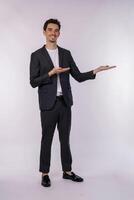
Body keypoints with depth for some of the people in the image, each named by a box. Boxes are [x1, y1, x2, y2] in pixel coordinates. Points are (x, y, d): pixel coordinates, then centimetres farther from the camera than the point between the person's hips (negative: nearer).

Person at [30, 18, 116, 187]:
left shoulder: (66, 54, 9)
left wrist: (95, 71, -8)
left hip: (65, 102, 4)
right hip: (48, 104, -3)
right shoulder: (37, 55, -2)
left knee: (65, 138, 12)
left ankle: (67, 171, 25)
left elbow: (78, 76, 6)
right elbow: (33, 82, -8)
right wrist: (51, 73, -18)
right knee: (47, 139, 5)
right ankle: (45, 173, 20)